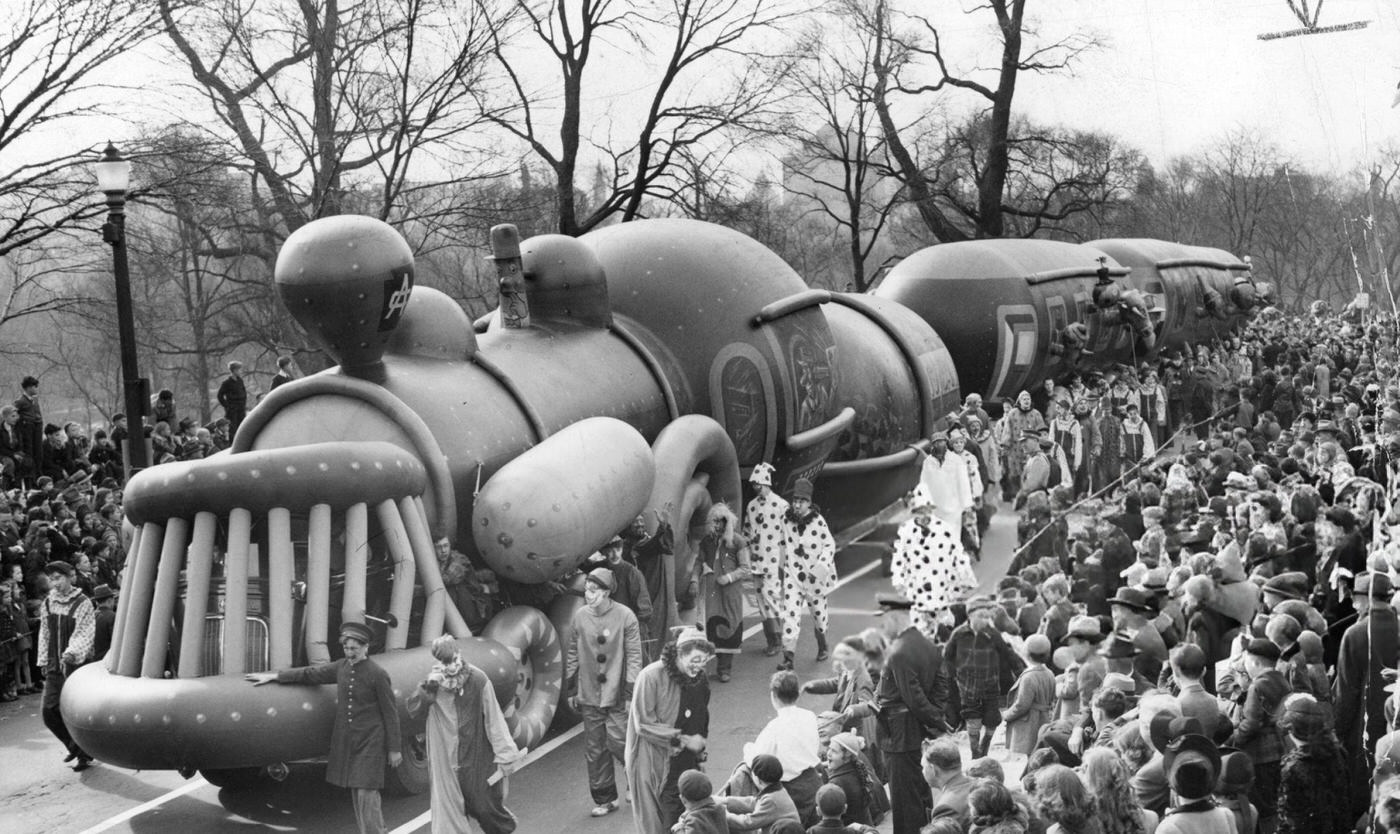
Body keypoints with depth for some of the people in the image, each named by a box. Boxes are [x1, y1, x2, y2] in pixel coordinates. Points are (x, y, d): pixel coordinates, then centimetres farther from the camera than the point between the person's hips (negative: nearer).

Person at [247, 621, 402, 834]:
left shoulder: (378, 675, -12)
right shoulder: (342, 667, 5)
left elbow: (390, 712, -8)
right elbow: (310, 674, 17)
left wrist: (394, 749, -7)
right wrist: (273, 676, 19)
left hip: (370, 743, -6)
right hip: (346, 742, 6)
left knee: (366, 793, -10)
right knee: (356, 792, 9)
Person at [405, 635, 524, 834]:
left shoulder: (478, 680, -13)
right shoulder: (434, 680, -2)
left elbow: (494, 719, -10)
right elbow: (413, 710, -6)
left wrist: (505, 755, -9)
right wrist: (428, 685, -20)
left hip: (477, 756, -3)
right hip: (446, 760, 3)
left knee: (484, 806, 5)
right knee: (447, 805, 2)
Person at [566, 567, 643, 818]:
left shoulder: (625, 616, -11)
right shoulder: (580, 616, 0)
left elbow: (634, 656, -9)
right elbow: (573, 653, 9)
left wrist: (631, 692, -13)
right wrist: (571, 689, 10)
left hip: (617, 696, -4)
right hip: (589, 695, 4)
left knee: (618, 743, -9)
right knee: (594, 750, 7)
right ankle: (604, 799, 20)